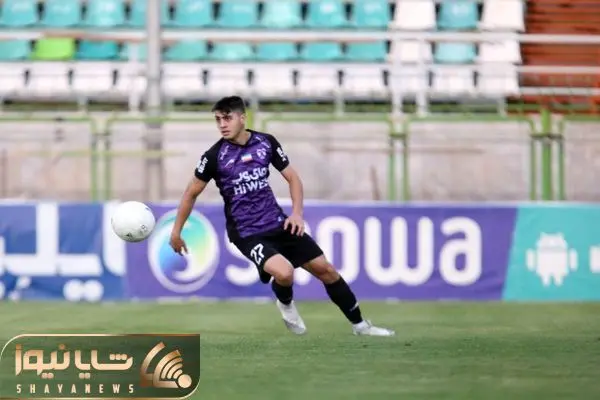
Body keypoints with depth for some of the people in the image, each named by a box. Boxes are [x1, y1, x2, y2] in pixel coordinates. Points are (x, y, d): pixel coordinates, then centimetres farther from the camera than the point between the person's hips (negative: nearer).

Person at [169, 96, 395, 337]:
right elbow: (192, 193, 1)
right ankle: (286, 304, 7)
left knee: (325, 269, 5)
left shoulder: (266, 142, -2)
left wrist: (297, 213, -5)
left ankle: (360, 324, 22)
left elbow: (291, 177, 9)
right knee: (284, 272, -29)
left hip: (278, 224, 4)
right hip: (246, 233, -4)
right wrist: (176, 231, 4)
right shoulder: (215, 156, -11)